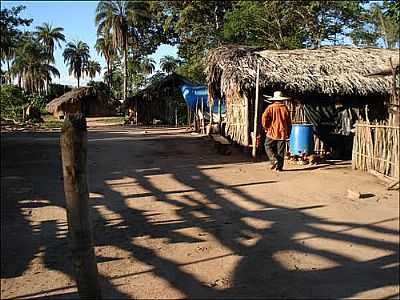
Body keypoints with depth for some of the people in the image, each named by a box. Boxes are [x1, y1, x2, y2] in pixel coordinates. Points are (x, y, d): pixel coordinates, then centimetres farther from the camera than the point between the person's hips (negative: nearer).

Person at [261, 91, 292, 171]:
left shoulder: (270, 108, -4)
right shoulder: (285, 108, 5)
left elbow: (264, 118, -16)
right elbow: (289, 122, 8)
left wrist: (266, 127, 0)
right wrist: (288, 133, 17)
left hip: (272, 132, -3)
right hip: (283, 133, 3)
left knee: (268, 147, 11)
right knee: (281, 150, 7)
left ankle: (274, 160, -10)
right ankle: (279, 166, 8)